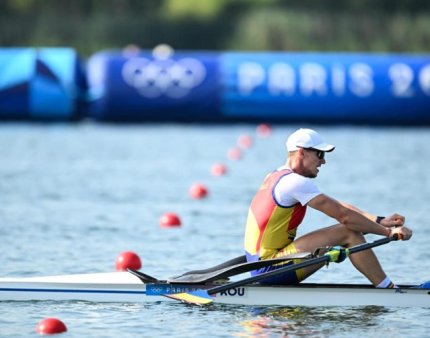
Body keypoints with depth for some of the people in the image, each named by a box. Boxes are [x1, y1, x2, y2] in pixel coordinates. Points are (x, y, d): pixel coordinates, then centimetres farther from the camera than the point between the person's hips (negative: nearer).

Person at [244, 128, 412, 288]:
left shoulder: (277, 177, 17)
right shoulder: (296, 182, -15)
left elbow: (339, 207, 13)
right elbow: (343, 215, -17)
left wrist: (380, 221, 4)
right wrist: (388, 231, -10)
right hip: (270, 269, -10)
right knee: (349, 232, -13)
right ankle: (390, 292, -10)